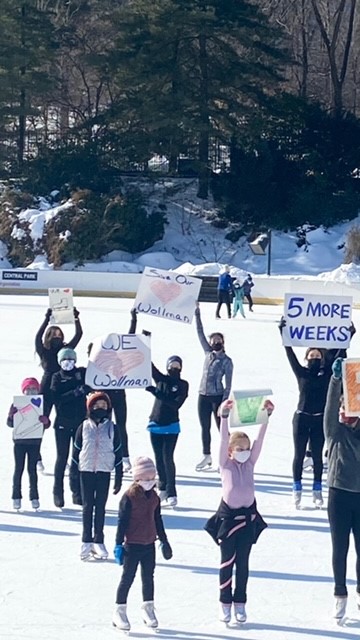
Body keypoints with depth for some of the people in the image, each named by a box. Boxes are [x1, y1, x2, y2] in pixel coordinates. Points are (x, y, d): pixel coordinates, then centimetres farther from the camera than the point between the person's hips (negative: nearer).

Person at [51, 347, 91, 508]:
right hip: (63, 423, -2)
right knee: (62, 457, 1)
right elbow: (56, 398, -12)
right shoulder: (57, 378, 0)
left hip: (80, 421, 2)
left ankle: (78, 492, 10)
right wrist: (76, 392, -22)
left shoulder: (82, 373, 5)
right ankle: (58, 493, 8)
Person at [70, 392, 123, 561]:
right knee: (87, 507, 4)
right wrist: (73, 476, 1)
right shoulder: (84, 428, 1)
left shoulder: (112, 428, 2)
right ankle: (86, 542, 8)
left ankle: (98, 541, 12)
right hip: (86, 471, 0)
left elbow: (118, 453, 5)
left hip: (104, 472, 0)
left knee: (100, 507, 5)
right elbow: (76, 452, 4)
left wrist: (119, 478, 3)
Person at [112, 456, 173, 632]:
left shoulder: (154, 497, 6)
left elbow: (158, 520, 17)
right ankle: (120, 611, 7)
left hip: (149, 544, 6)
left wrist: (163, 540, 20)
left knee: (148, 577, 13)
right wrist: (118, 544, -13)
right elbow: (122, 521, -12)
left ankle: (148, 608, 25)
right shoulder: (129, 497, -13)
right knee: (128, 578, -1)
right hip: (132, 545, -6)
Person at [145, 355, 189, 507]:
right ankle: (163, 488, 21)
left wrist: (157, 393, -25)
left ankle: (171, 494, -6)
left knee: (167, 458, -9)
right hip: (155, 425, 3)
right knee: (159, 459, 9)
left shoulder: (183, 385, -5)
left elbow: (176, 404, -17)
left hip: (171, 427, -3)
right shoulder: (161, 379, 4)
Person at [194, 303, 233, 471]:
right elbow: (200, 333, 7)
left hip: (217, 397, -5)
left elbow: (228, 384, -7)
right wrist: (197, 313, 3)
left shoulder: (227, 361, -6)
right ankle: (206, 456, 25)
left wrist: (224, 402, -14)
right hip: (203, 396, 5)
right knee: (205, 428, 13)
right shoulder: (208, 353, 6)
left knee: (222, 428, -1)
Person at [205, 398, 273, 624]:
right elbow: (224, 439, -18)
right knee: (227, 561, 4)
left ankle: (240, 603, 16)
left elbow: (259, 440, -7)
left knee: (243, 562, 8)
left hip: (248, 516, 3)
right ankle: (225, 603, 12)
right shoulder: (225, 464, -5)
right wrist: (224, 416, -31)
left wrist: (266, 416, -17)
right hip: (228, 515, -3)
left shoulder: (250, 463, 3)